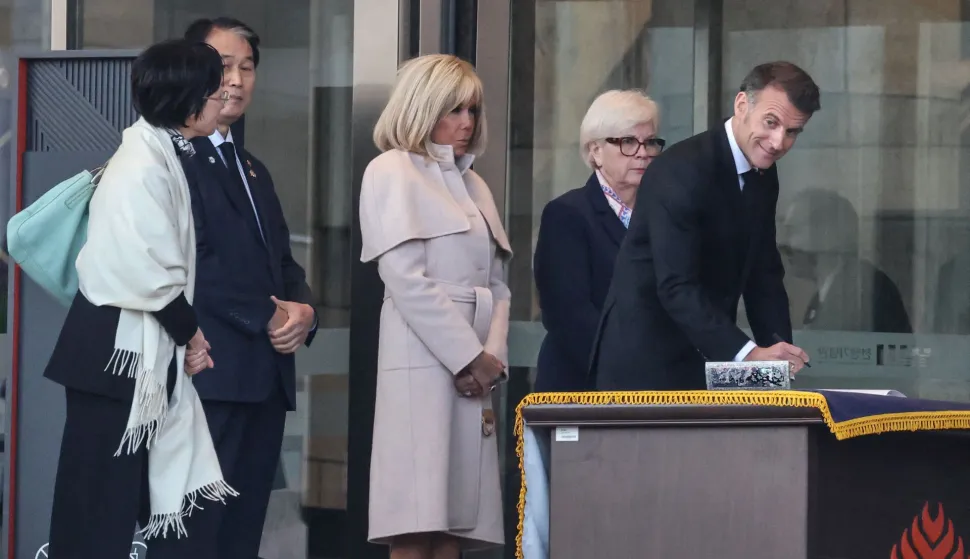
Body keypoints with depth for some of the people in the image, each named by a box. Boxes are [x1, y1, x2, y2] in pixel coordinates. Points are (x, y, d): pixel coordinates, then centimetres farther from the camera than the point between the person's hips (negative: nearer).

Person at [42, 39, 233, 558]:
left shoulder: (162, 155, 12)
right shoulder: (144, 165, -18)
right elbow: (148, 270, -22)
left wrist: (185, 332, 4)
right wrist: (190, 330, -7)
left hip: (142, 346, 10)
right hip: (118, 348, -10)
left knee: (123, 494, 11)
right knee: (100, 497, -5)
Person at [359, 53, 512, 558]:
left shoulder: (474, 184, 22)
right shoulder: (392, 171, 1)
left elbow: (496, 284, 17)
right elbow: (406, 279, -9)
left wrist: (493, 357, -1)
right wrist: (468, 357, -11)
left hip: (474, 369, 7)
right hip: (424, 363, -7)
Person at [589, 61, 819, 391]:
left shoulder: (764, 176, 8)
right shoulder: (681, 171, -19)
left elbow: (764, 273, 11)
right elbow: (676, 286, -26)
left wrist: (779, 350, -5)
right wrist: (747, 354, -33)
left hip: (706, 358, 8)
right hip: (645, 362, -8)